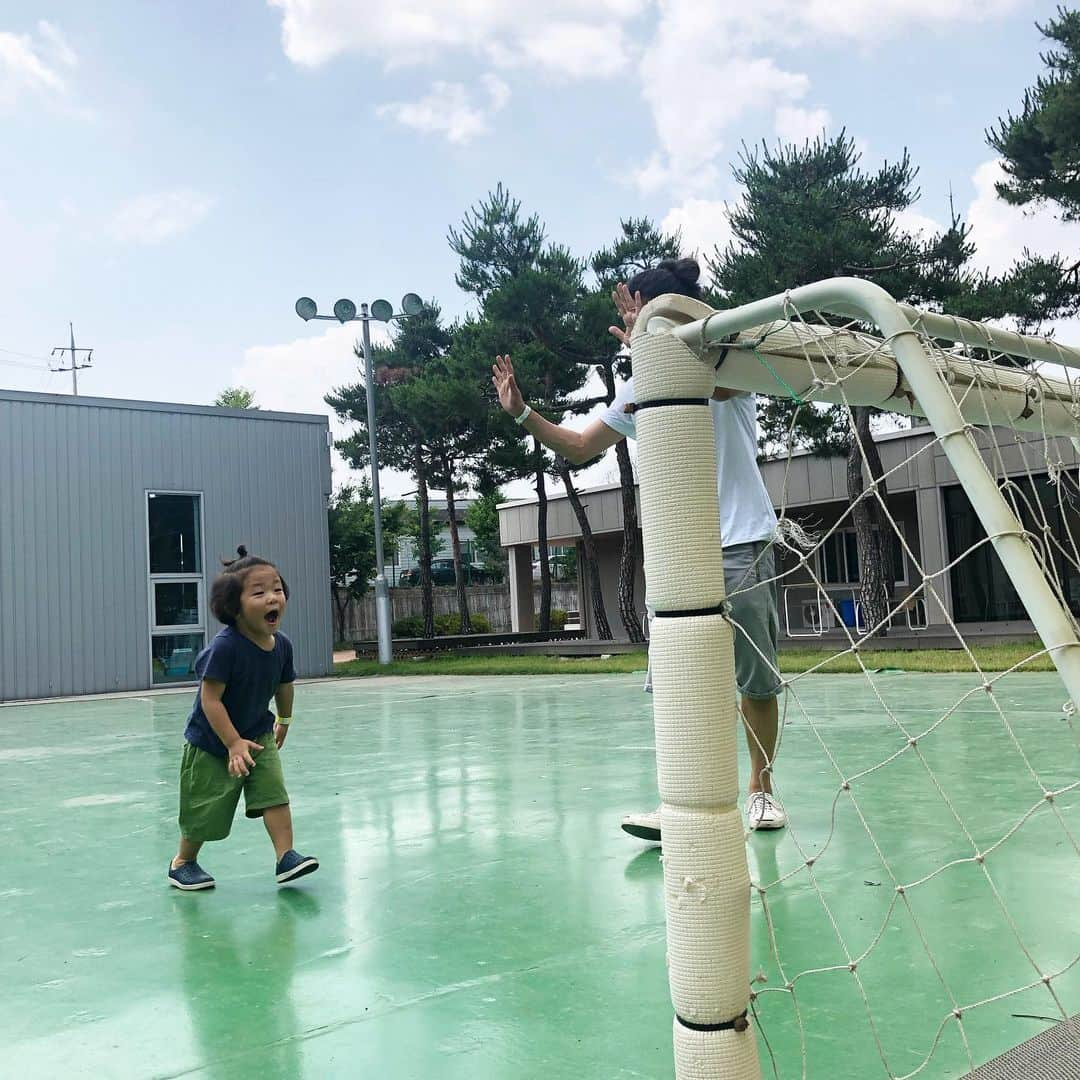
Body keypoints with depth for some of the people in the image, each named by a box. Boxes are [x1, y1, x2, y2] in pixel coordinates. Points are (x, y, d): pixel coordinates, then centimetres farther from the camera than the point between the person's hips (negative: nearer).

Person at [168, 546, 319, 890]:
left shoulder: (282, 645, -11)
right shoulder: (225, 646, -31)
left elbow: (284, 686, 9)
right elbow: (210, 699, -28)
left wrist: (284, 721, 23)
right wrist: (234, 743, -30)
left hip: (258, 734, 5)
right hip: (211, 742, -5)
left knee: (274, 792, -9)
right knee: (205, 809, 7)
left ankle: (286, 856, -3)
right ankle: (183, 862, 30)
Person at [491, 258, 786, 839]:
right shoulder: (640, 386, 13)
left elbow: (717, 382, -30)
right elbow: (579, 447, 18)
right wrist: (522, 411, 6)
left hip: (742, 545, -4)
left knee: (757, 680, 4)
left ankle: (761, 788, 21)